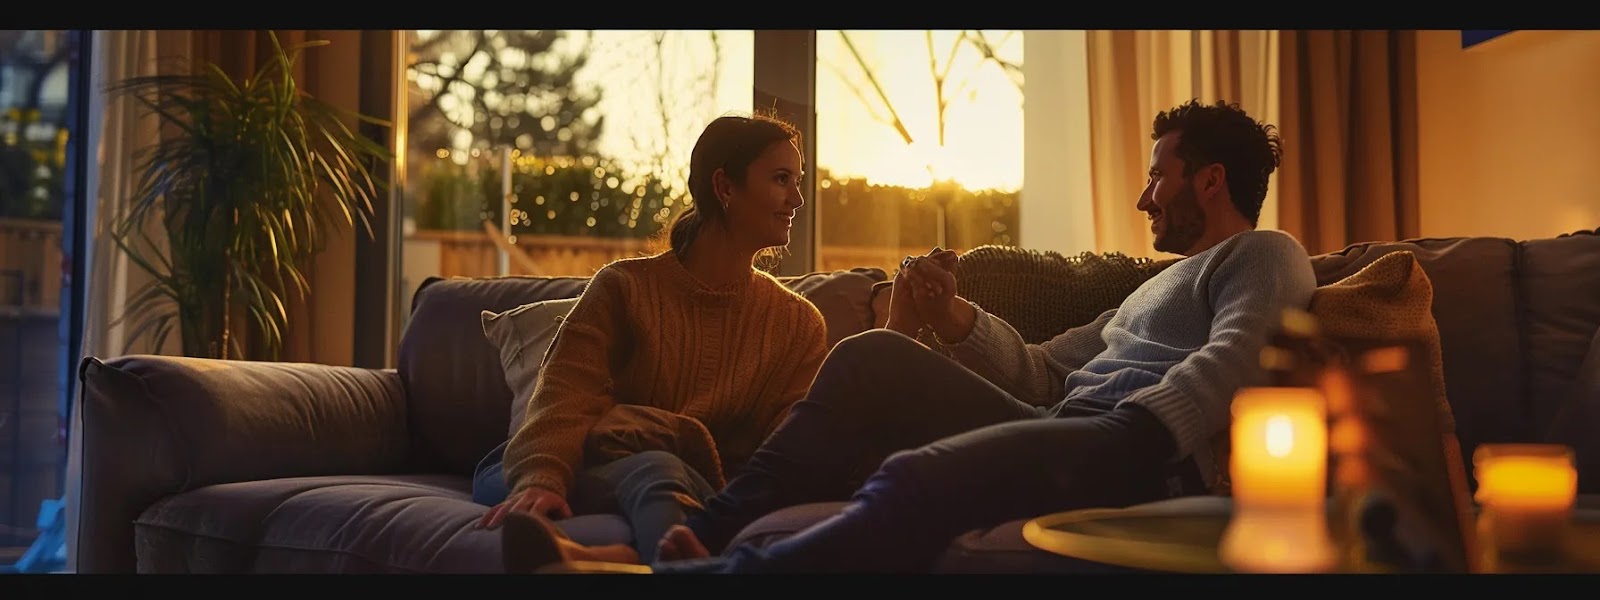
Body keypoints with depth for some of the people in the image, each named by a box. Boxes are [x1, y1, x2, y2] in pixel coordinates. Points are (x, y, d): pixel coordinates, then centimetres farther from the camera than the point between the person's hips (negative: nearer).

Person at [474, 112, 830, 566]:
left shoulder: (799, 324, 14)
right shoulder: (625, 288, 7)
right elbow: (566, 397, -8)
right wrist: (542, 479, -30)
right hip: (604, 473, -2)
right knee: (654, 468, -37)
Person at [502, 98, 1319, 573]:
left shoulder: (1265, 256, 13)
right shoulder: (1157, 286, 38)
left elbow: (1233, 364, -9)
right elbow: (1040, 373, 28)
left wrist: (1128, 441, -25)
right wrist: (954, 316, 11)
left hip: (1153, 454, -8)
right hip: (1057, 425, 8)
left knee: (919, 477, -34)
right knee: (875, 354, -6)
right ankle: (703, 535, -16)